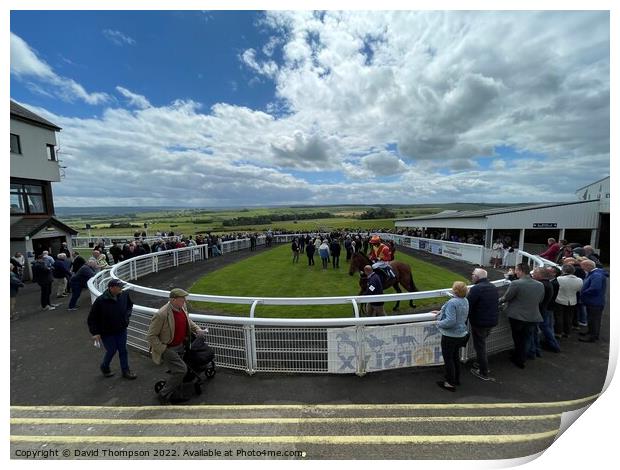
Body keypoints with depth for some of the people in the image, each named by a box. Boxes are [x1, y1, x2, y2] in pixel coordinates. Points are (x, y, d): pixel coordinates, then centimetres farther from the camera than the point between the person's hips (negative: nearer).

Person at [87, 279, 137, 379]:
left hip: (121, 330, 4)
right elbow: (92, 318, -12)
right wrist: (95, 333, -12)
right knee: (111, 351, 10)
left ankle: (126, 371, 29)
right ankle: (104, 367, 42)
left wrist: (127, 314, 0)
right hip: (107, 333, -3)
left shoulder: (124, 296, -12)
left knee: (123, 350, 12)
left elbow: (130, 304, 13)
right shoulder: (100, 301, -23)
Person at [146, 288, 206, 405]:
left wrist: (197, 329, 0)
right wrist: (163, 350, -22)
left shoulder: (182, 307, -6)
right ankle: (163, 395, 10)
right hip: (167, 349, -7)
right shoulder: (161, 315, -29)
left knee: (177, 371, 19)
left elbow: (188, 320, 14)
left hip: (180, 346, 7)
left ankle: (175, 395, 40)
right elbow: (151, 336, -20)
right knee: (181, 370, -13)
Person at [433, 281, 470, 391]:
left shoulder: (452, 303, -28)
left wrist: (439, 323, -14)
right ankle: (457, 379, 40)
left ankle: (451, 383, 21)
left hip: (450, 336, -8)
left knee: (448, 358, 8)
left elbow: (450, 321, -31)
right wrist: (440, 312, 16)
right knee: (455, 356, 24)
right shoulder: (465, 301, 1)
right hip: (462, 334, 9)